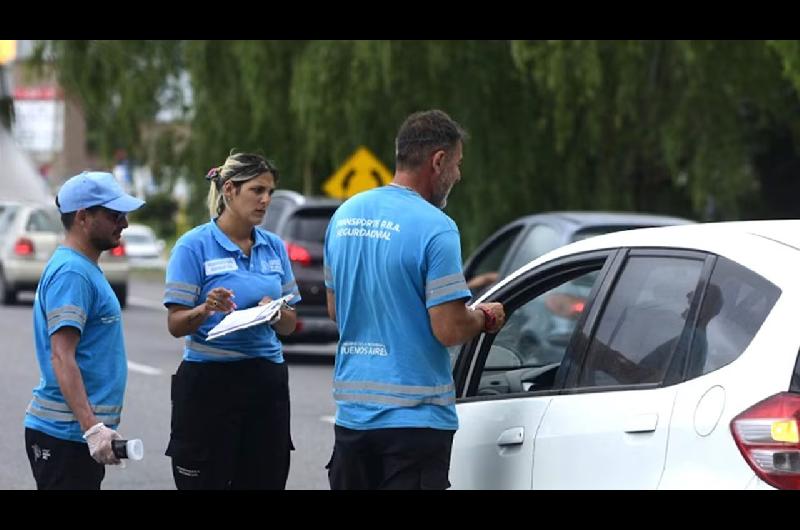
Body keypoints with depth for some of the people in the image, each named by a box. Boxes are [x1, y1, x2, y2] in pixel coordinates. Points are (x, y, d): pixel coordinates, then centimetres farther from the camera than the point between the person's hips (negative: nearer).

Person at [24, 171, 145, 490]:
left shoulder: (84, 269, 16)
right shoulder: (71, 273, -16)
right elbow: (61, 358, -24)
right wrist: (92, 427, -30)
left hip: (80, 430, 10)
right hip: (65, 433, -10)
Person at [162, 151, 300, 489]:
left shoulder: (274, 247, 10)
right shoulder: (194, 246, -5)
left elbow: (290, 325, 13)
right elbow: (175, 325, -8)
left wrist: (275, 313, -10)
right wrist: (206, 310, -28)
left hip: (267, 383, 5)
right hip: (209, 382, -5)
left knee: (265, 480, 4)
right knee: (206, 481, -2)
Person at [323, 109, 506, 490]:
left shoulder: (345, 215, 9)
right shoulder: (435, 228, -15)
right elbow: (449, 330, -17)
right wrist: (486, 318, 2)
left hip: (352, 409, 7)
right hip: (413, 414, -7)